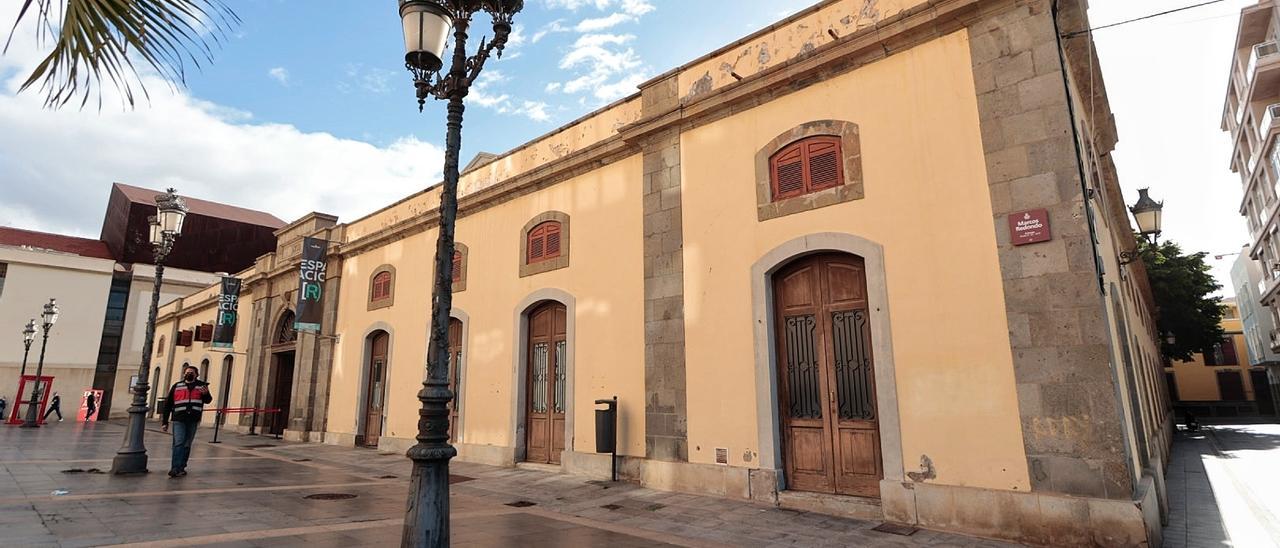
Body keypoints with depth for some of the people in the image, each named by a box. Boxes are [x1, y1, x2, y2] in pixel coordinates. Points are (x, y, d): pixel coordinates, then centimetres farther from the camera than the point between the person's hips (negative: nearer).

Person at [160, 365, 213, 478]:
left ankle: (181, 468, 16)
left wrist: (206, 394, -15)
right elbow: (168, 405, 10)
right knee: (178, 443, -10)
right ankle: (175, 469, -11)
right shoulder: (177, 386, 10)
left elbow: (208, 400, 9)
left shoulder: (201, 385, 12)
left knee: (187, 445, 8)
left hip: (193, 420, 1)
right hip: (179, 419, -1)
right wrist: (165, 422, 6)